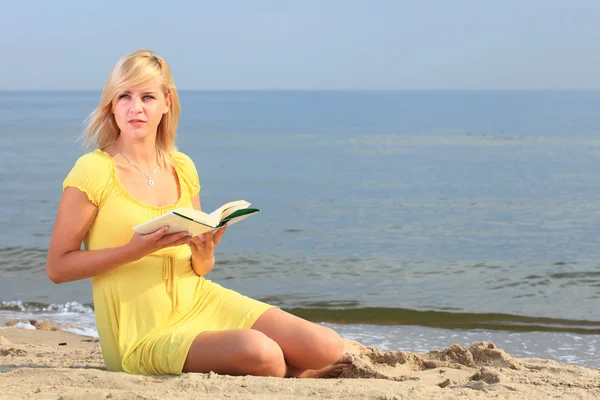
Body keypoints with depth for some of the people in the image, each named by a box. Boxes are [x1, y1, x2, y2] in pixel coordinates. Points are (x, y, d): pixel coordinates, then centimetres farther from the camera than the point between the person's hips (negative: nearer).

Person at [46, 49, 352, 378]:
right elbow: (57, 267, -11)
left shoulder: (182, 168, 8)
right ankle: (291, 375, 6)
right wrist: (134, 250, -22)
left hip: (201, 300, 5)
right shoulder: (93, 171, -9)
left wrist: (204, 255, -9)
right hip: (143, 333, -5)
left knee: (330, 348, -12)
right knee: (261, 353, -29)